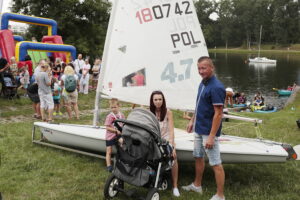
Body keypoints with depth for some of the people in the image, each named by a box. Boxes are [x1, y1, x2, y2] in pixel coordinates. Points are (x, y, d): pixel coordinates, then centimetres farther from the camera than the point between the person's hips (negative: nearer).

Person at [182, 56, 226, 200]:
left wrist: (211, 137, -24)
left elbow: (218, 114, -23)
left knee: (216, 164, 0)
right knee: (198, 157, 21)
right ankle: (197, 185, 39)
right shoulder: (203, 83, 7)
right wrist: (192, 121, 21)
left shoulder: (216, 87, -21)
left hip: (209, 132, -9)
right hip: (199, 129, 9)